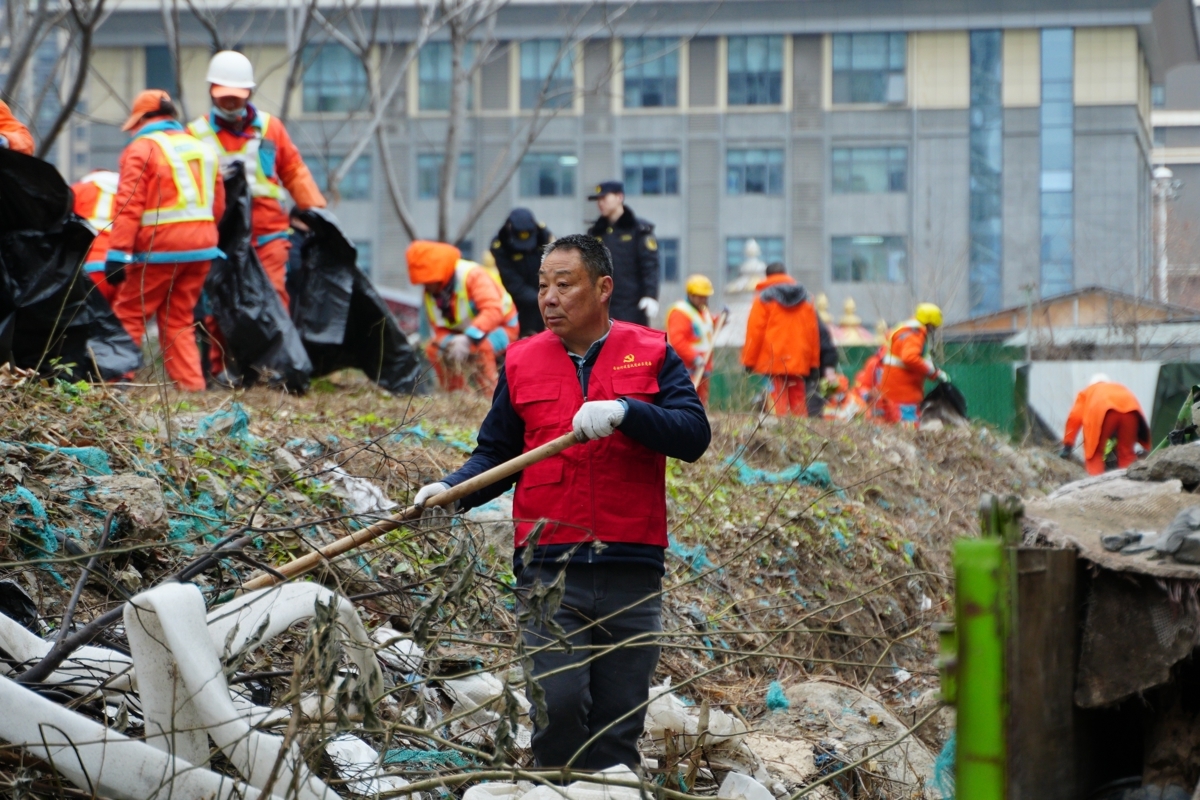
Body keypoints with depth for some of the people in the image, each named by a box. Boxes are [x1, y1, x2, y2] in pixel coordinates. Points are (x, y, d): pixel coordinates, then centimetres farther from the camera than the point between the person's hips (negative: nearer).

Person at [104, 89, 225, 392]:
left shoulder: (142, 148, -4)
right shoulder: (202, 148, 17)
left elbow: (129, 206, -13)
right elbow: (218, 205, 18)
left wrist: (117, 253, -15)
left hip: (161, 250, -6)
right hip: (203, 246, 6)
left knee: (128, 312, 2)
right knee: (179, 319, 13)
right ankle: (191, 384, 6)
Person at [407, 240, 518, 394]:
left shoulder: (472, 275, -27)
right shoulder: (430, 294, -5)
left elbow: (493, 311, -38)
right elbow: (438, 329, -4)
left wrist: (469, 338, -48)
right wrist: (449, 342, -30)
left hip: (501, 327, -7)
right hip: (464, 334, 7)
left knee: (480, 346, -37)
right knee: (433, 349, -11)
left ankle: (490, 396, -26)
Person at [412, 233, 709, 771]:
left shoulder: (650, 355, 6)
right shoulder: (523, 363, 11)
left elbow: (694, 435, -6)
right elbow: (495, 455, 15)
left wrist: (624, 410, -20)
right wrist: (452, 490, -4)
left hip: (631, 571, 0)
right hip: (550, 569, 0)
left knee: (619, 723, 4)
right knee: (558, 703, -14)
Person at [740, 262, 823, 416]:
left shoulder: (764, 298, 0)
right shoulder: (805, 299, 12)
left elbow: (755, 332, -4)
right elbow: (813, 333, 12)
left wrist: (749, 361, 0)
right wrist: (813, 363, 15)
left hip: (773, 362, -4)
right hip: (799, 362, 4)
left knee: (778, 403, -7)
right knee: (798, 401, 8)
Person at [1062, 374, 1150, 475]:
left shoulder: (1087, 392, 38)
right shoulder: (1121, 388, 45)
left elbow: (1075, 417, 24)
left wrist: (1067, 445, 27)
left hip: (1104, 409, -3)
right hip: (1130, 408, 3)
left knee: (1094, 452, 8)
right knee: (1126, 453, 15)